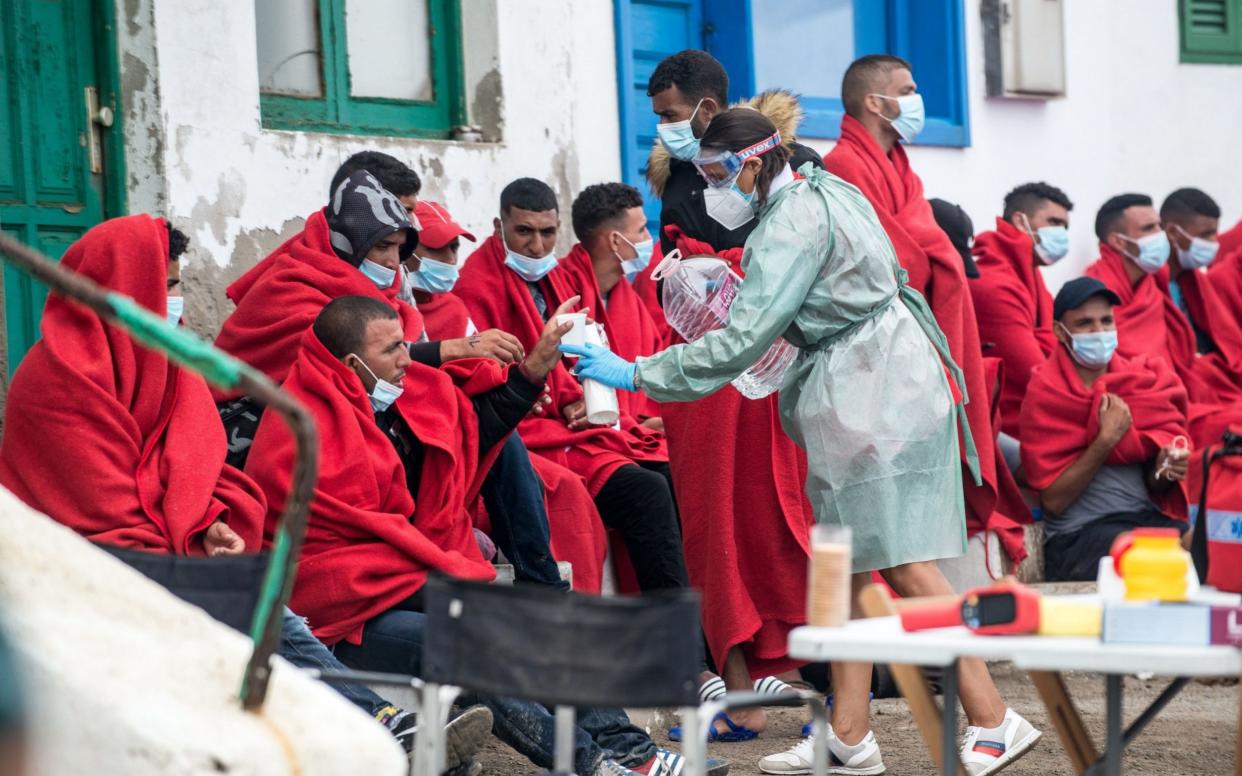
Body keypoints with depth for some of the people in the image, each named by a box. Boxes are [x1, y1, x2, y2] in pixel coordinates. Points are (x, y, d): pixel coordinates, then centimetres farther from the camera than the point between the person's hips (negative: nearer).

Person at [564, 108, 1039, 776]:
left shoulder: (791, 224, -17)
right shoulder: (822, 191, 13)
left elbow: (741, 339, -22)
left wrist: (635, 374, -18)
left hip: (875, 391, -10)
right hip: (854, 392, 10)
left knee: (901, 562, -11)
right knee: (847, 563, 8)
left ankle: (992, 722, -10)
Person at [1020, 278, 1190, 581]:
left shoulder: (1140, 379, 12)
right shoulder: (1045, 394, -3)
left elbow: (1151, 486, 16)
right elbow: (1053, 500, -9)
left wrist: (1164, 467, -7)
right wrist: (1106, 440, -14)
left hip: (1150, 517, 5)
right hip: (1079, 534, -5)